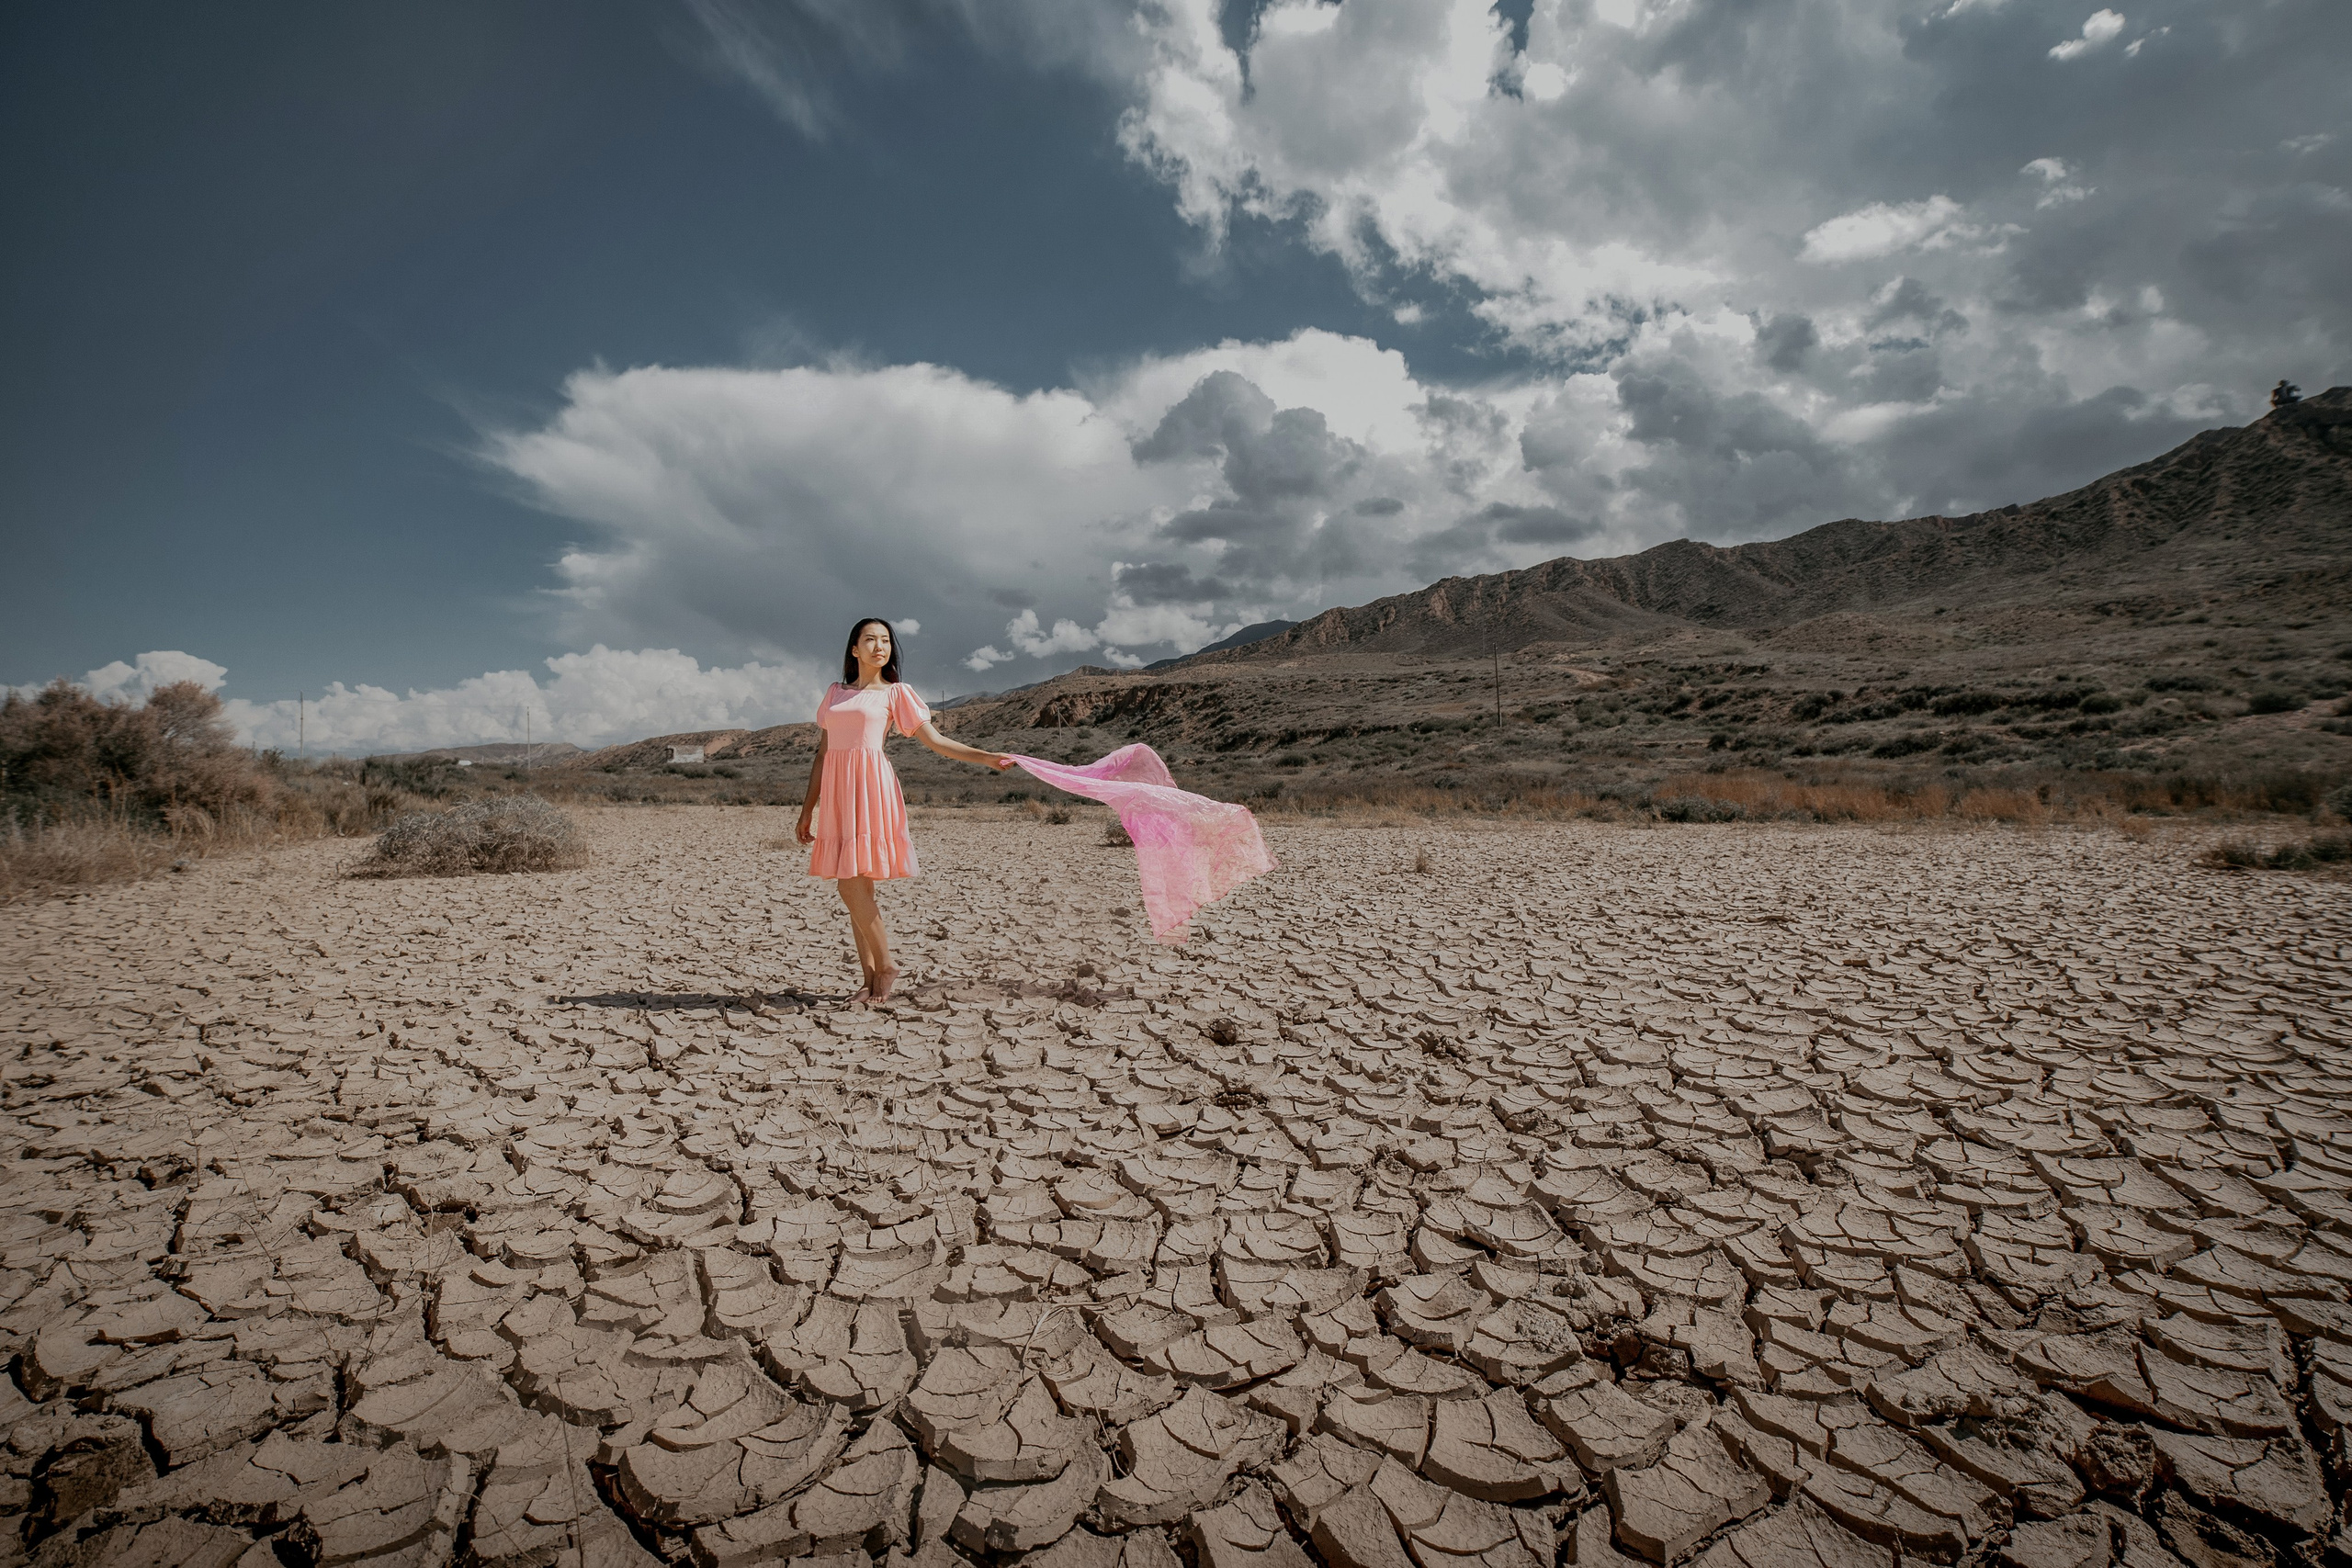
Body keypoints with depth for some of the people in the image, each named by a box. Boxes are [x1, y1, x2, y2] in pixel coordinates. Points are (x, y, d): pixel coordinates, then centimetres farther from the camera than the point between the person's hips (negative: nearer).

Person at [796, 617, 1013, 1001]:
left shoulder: (895, 692, 6)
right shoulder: (835, 692, 17)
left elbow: (935, 741, 4)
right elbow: (822, 754, 18)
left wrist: (986, 757, -6)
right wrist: (807, 811, 16)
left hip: (870, 786, -4)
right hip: (835, 788, 4)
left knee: (852, 884, -12)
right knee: (856, 887, 4)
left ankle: (884, 966, 3)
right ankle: (872, 978, 10)